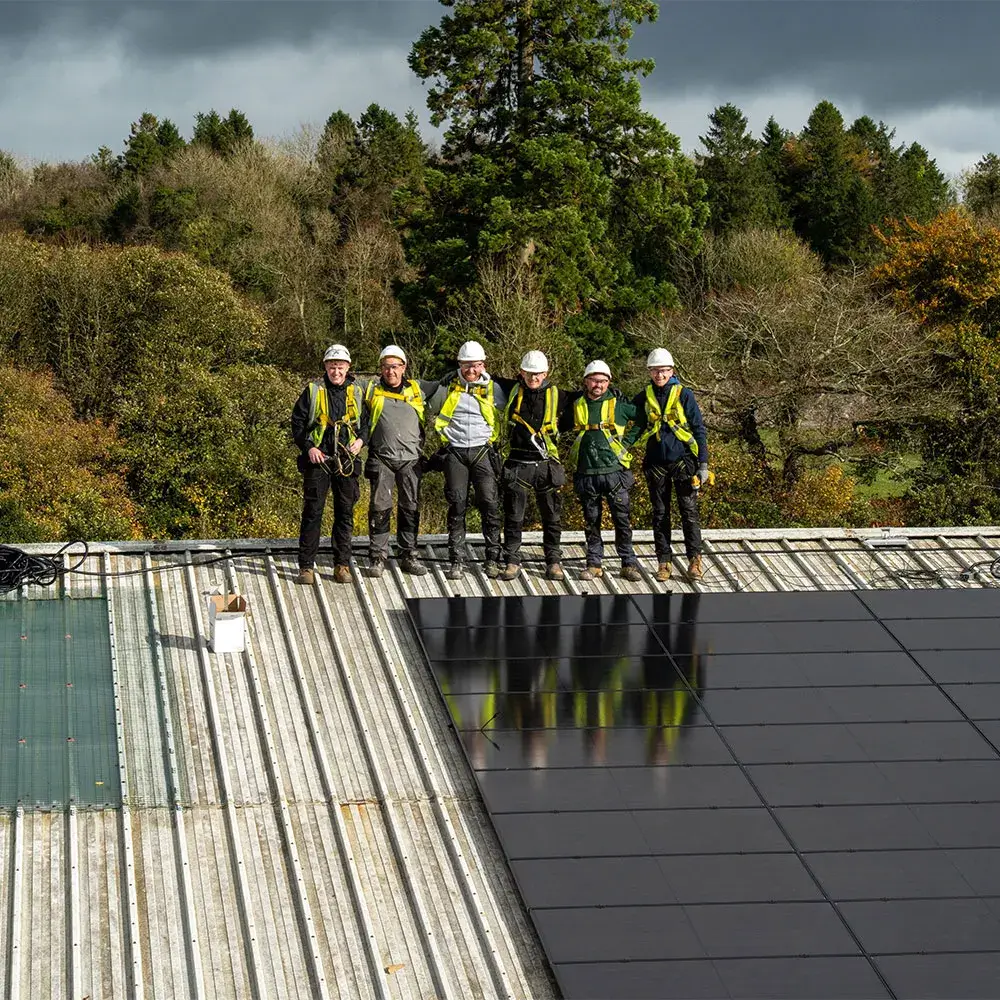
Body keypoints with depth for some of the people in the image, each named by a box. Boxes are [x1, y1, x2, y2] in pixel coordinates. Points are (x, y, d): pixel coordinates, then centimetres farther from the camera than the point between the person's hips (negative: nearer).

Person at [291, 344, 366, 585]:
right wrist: (308, 447, -8)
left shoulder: (357, 393, 8)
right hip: (318, 458, -2)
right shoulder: (313, 391, 2)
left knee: (345, 513, 5)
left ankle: (342, 564, 13)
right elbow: (297, 423, 3)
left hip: (347, 461, 2)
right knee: (313, 511, -4)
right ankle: (306, 566, 0)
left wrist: (361, 440, -1)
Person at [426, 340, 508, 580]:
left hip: (483, 452, -1)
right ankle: (457, 561, 0)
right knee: (457, 506, -2)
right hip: (455, 452, 1)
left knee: (490, 504, -7)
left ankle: (493, 559, -1)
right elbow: (432, 410, 24)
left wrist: (495, 440, 10)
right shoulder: (448, 387, 8)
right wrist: (446, 433, 19)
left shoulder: (494, 389, 6)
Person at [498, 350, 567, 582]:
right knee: (513, 517, 2)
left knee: (551, 517, 7)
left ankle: (554, 562, 15)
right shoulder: (513, 392, 5)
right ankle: (512, 561, 10)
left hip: (546, 465, 0)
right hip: (518, 465, 0)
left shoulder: (556, 395, 2)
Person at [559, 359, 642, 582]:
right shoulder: (576, 405, 8)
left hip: (614, 470, -2)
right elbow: (560, 426, 25)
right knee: (591, 522, 8)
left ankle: (629, 564, 5)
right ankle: (593, 564, 14)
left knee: (622, 520, -1)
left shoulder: (619, 404, 1)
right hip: (586, 472, 2)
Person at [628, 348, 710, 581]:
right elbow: (637, 426, 11)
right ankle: (664, 561, 12)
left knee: (689, 511, -5)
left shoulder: (684, 395, -1)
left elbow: (699, 429, 0)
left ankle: (695, 560, -1)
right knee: (660, 514, 7)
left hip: (683, 461, -3)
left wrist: (703, 464, -5)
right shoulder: (644, 398, 7)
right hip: (656, 463, 3)